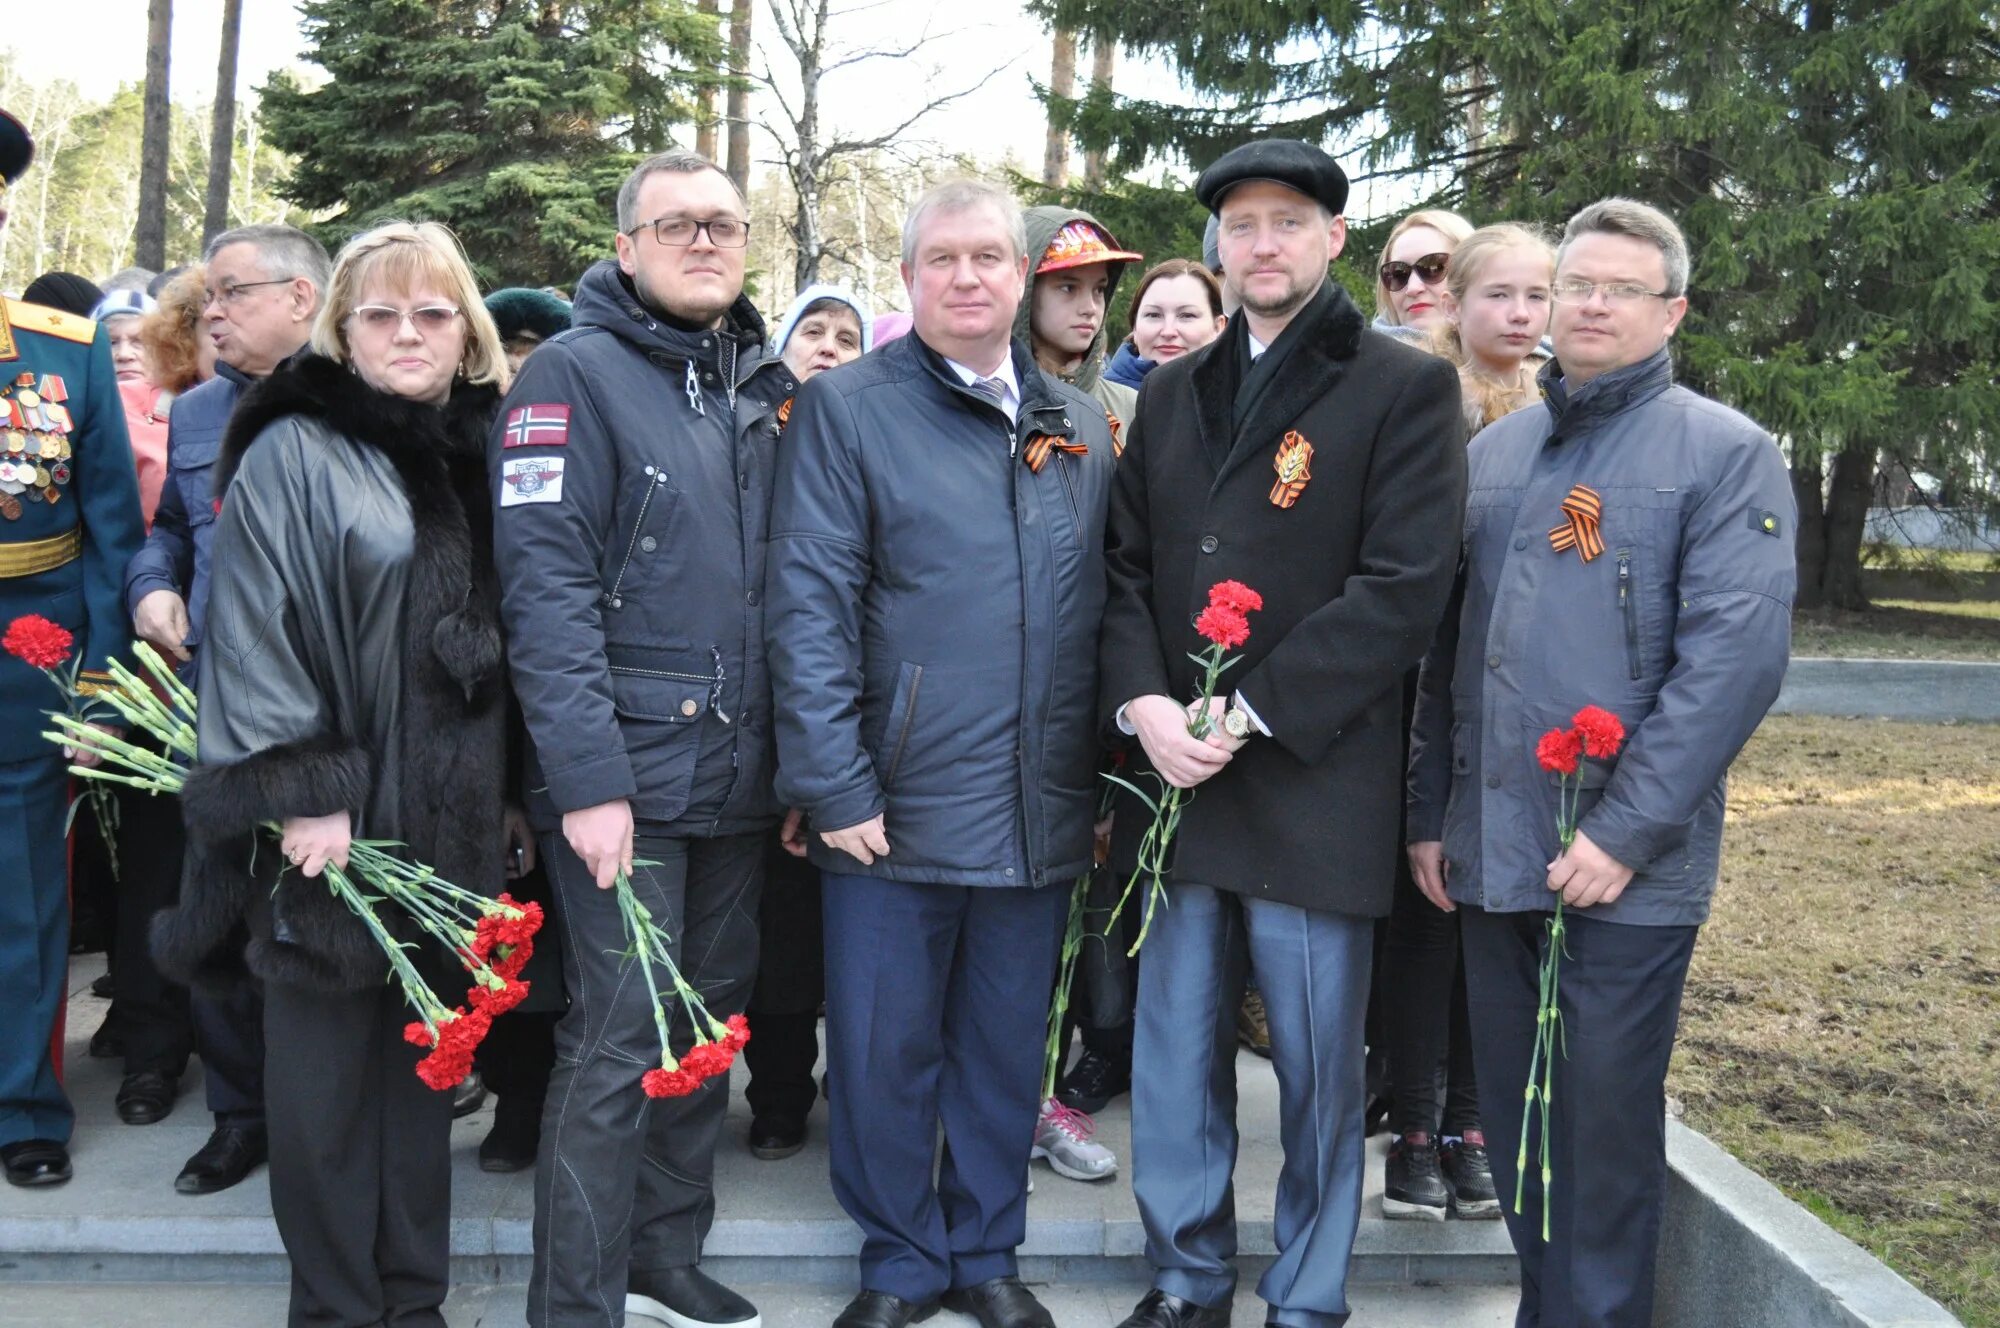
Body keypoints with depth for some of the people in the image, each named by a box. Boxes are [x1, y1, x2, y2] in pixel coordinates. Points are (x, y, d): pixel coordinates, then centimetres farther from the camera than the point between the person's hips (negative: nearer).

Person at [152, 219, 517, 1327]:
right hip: (332, 820, -5)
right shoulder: (291, 455, -6)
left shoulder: (476, 457, 12)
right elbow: (252, 634, -13)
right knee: (327, 1069, 4)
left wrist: (507, 793, 14)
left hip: (447, 820, 5)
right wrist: (298, 793, -18)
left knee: (424, 1059, 13)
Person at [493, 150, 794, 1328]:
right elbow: (547, 588, -14)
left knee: (712, 1023, 15)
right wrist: (588, 778, -20)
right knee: (619, 1041, -4)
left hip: (741, 774, 7)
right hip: (630, 772, -6)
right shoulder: (577, 372, -7)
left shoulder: (771, 387, 13)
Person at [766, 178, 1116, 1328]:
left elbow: (1103, 611, 14)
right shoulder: (848, 409, -3)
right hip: (898, 804, -4)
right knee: (885, 1050, 7)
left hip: (1042, 814, 4)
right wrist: (836, 786, -15)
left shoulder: (1083, 427, 11)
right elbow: (808, 608, -10)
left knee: (1009, 1048, 15)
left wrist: (1104, 779, 10)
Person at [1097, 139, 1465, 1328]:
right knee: (1176, 1051, 11)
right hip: (1176, 776, 5)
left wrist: (1251, 715, -15)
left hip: (1315, 785, -4)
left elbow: (1403, 587, -11)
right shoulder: (1173, 393, 15)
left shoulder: (1406, 388, -2)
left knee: (1319, 1066, 5)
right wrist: (1143, 702, -6)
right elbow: (1128, 564, 12)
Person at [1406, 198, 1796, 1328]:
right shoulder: (1493, 452, 13)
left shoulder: (1727, 454, -4)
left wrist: (1626, 833, -18)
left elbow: (1735, 658, -13)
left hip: (1629, 866, -5)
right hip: (1490, 854, 5)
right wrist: (1431, 813, 10)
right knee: (1515, 1111, 14)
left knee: (1606, 1126, 4)